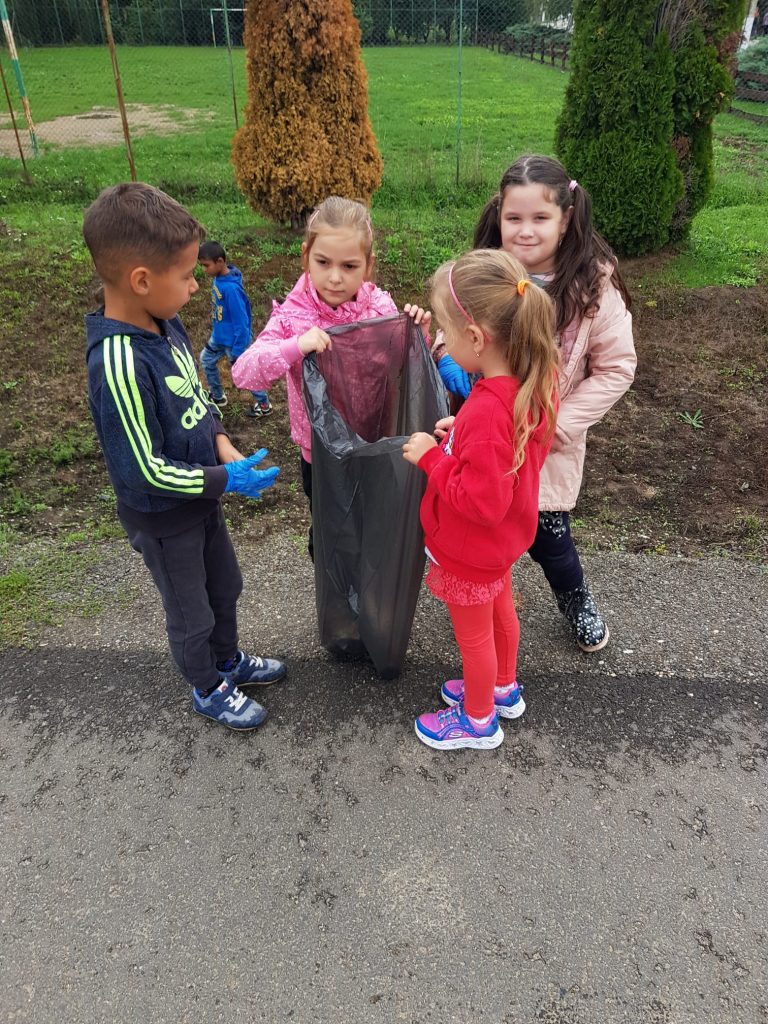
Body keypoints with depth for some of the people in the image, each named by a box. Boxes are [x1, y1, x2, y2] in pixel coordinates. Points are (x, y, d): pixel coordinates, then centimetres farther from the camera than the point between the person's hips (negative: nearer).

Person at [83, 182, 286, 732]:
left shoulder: (166, 324, -7)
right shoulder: (119, 364, -33)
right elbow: (142, 470, -28)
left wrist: (223, 444, -7)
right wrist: (227, 479, -22)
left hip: (202, 496, 8)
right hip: (162, 519, -8)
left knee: (226, 586, 27)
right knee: (191, 614, 17)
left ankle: (229, 659, 53)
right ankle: (208, 690, 43)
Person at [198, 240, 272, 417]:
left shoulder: (231, 288, -30)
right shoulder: (217, 279, -4)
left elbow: (241, 321, -27)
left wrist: (237, 351, -22)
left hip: (234, 340, -9)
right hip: (218, 336, 9)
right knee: (206, 360, 24)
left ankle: (264, 405, 27)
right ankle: (218, 396, 43)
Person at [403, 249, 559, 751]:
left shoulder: (487, 413, -38)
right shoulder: (534, 381, -10)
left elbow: (480, 502, -33)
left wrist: (431, 457, -24)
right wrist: (462, 432, -7)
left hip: (471, 550, -8)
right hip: (503, 539, 9)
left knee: (474, 634, 15)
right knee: (500, 610, 29)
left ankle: (479, 721, 41)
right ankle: (503, 688, 55)